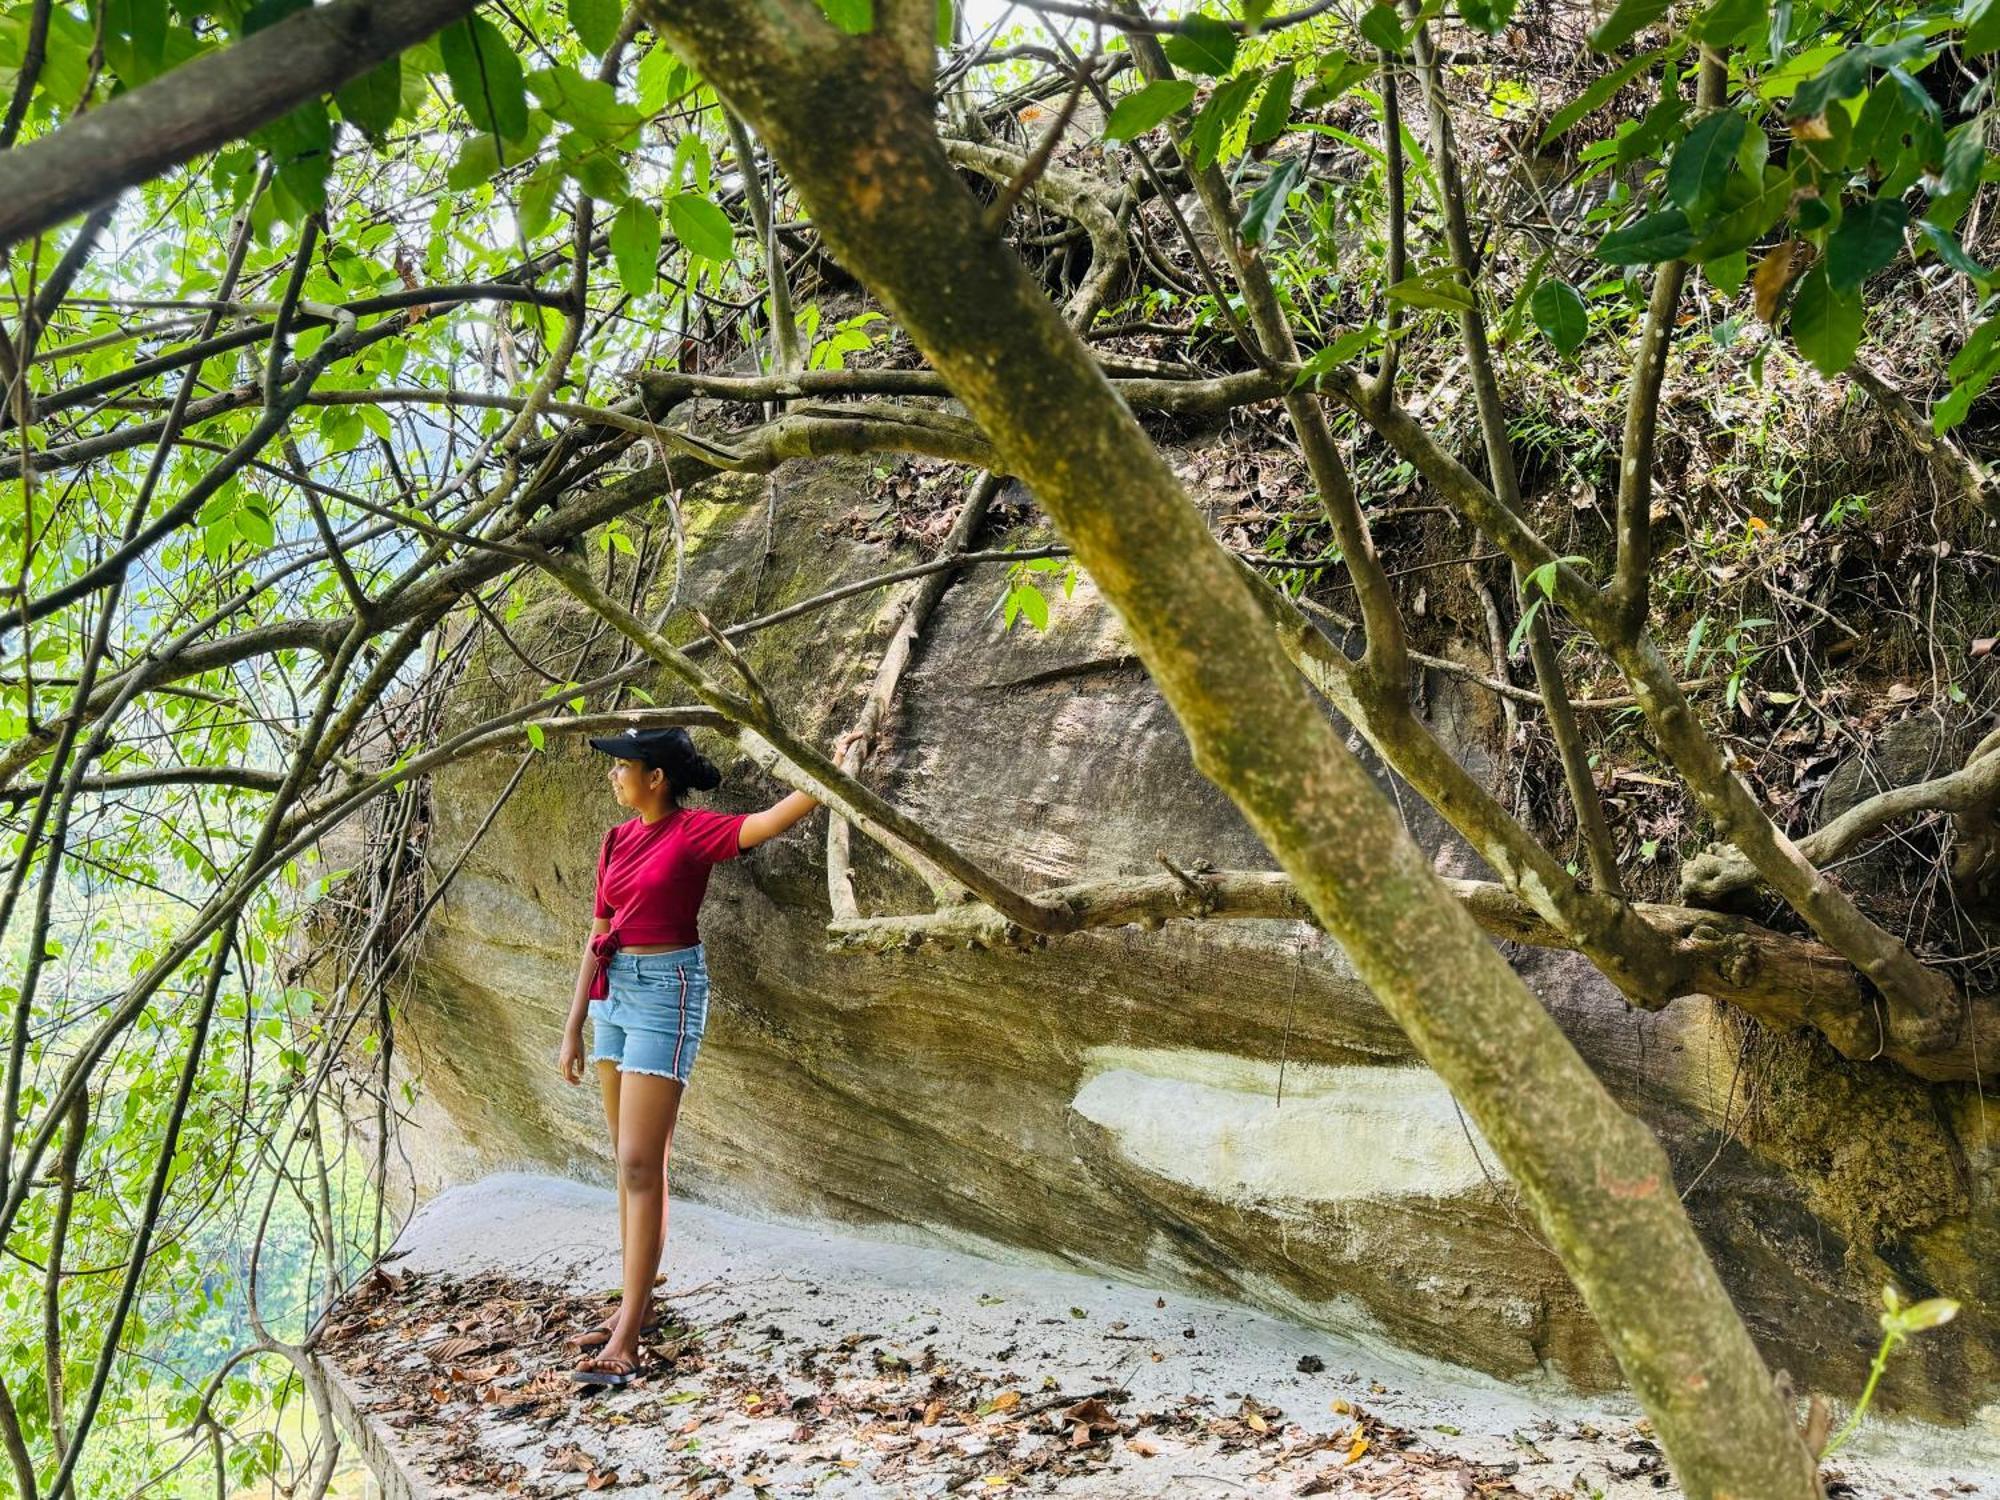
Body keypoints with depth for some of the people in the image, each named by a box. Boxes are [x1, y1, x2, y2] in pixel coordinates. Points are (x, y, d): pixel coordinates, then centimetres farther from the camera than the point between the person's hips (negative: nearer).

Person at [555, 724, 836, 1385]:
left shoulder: (694, 831, -10)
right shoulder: (617, 841, 10)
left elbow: (773, 819, -25)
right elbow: (598, 938, 13)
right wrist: (574, 1027, 12)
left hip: (667, 992, -8)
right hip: (614, 992, 8)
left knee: (641, 1163, -10)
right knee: (630, 1160, 13)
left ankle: (626, 1337, -9)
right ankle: (636, 1302, 22)